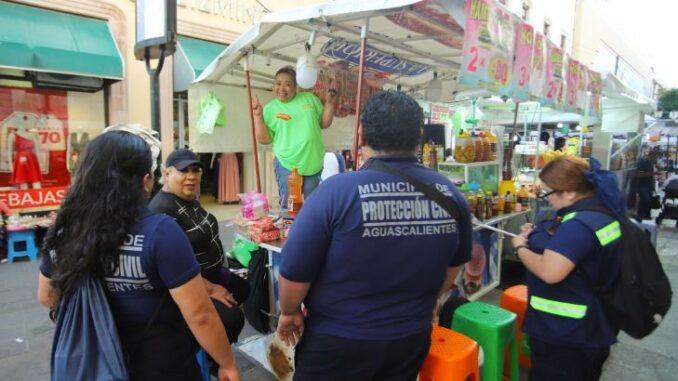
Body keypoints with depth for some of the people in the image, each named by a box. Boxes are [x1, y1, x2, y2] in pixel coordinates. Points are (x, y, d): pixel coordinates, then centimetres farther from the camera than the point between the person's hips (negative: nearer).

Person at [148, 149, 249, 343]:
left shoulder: (190, 198, 2)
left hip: (211, 272, 10)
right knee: (232, 317, -21)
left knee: (244, 288, 22)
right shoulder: (162, 210, -27)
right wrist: (209, 289, -23)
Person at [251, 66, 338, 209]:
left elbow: (324, 124, 10)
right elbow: (264, 139, -3)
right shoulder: (270, 109, 1)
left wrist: (330, 103, -2)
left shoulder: (309, 98, 6)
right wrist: (258, 116, -11)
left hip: (314, 164, 2)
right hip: (287, 165, -2)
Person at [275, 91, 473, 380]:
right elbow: (455, 263, 7)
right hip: (412, 337, 4)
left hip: (338, 342, -3)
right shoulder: (450, 193, -8)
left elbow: (294, 270, -16)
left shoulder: (337, 191, -23)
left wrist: (289, 312, 4)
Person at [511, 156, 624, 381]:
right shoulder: (601, 208, 4)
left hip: (567, 331, -10)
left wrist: (521, 247, -18)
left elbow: (549, 272, -36)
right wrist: (537, 236, 5)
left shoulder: (580, 224, -30)